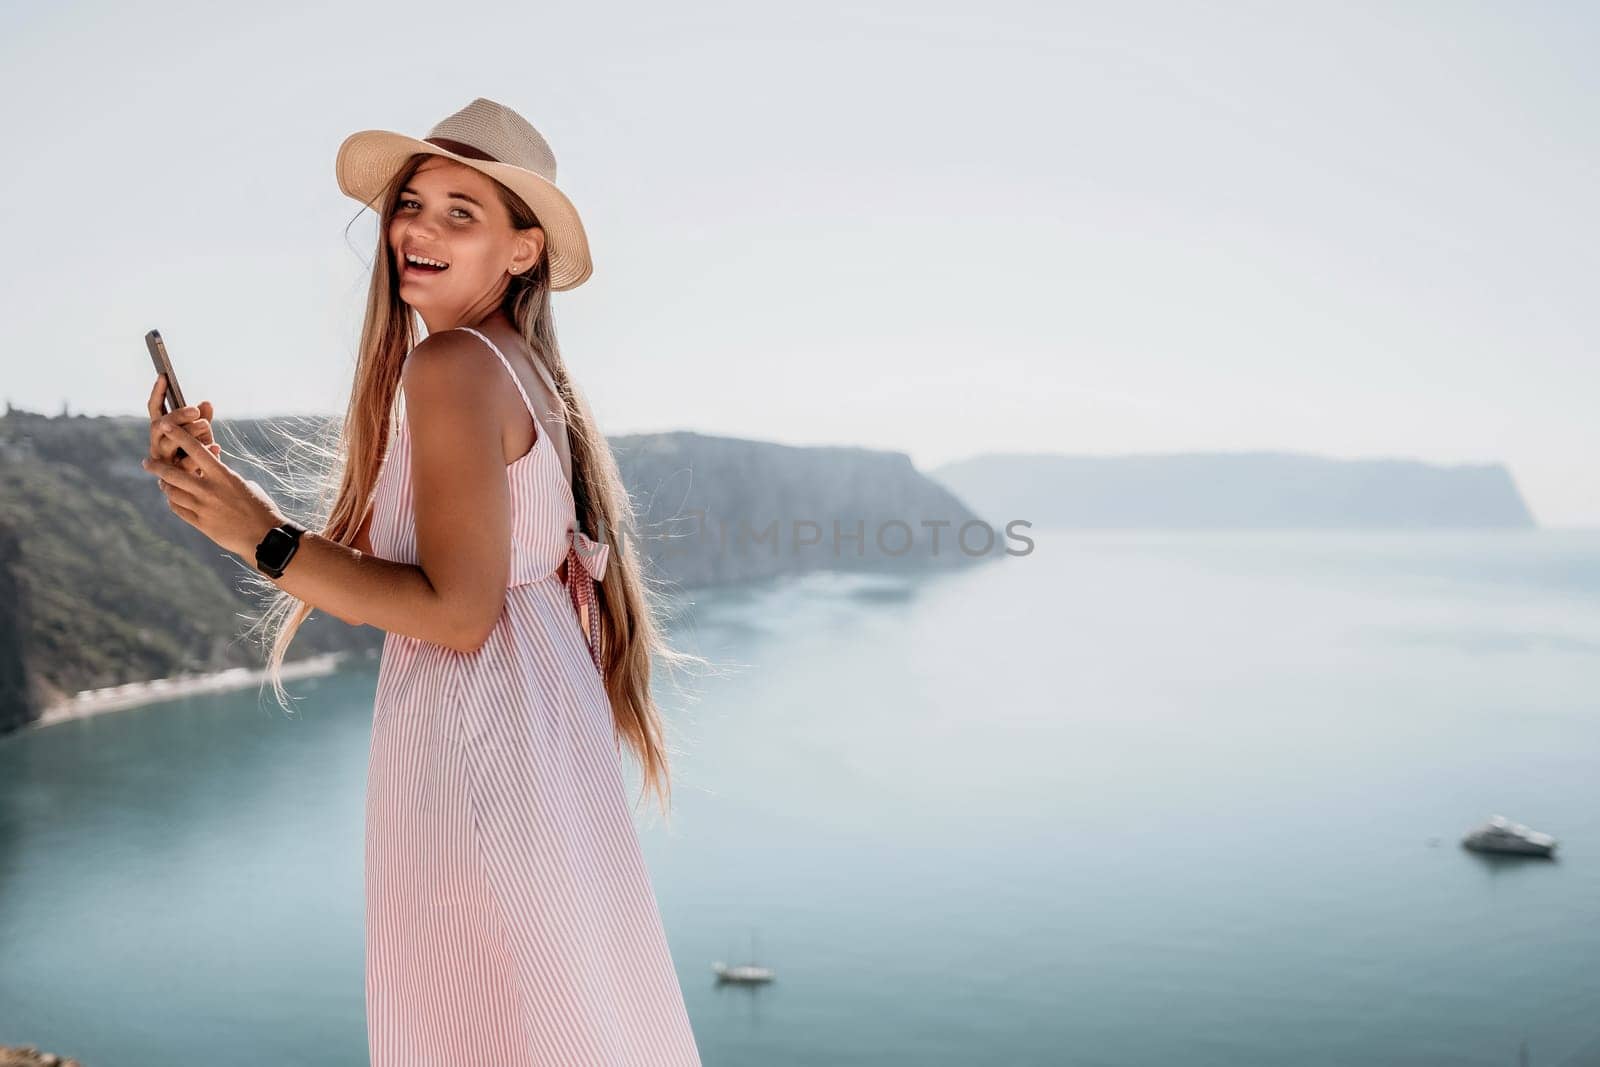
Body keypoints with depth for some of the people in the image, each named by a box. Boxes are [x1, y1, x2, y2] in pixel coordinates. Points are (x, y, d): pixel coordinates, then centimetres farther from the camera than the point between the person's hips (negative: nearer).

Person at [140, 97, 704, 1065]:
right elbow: (376, 573, 11)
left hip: (474, 734, -10)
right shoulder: (524, 367, 14)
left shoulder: (452, 364, -14)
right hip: (533, 727, 10)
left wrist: (258, 535, -14)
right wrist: (224, 484, 8)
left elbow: (457, 614, -21)